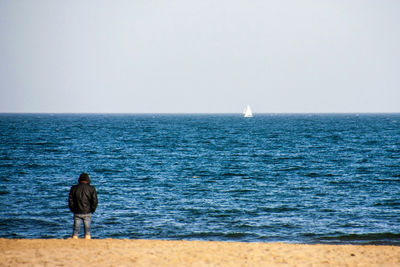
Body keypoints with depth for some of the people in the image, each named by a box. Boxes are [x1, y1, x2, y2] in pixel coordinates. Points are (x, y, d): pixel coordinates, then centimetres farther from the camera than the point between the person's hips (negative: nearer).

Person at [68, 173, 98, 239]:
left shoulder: (74, 188, 1)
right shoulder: (91, 188, -2)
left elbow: (70, 201, 0)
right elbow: (95, 201, -6)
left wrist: (73, 210, 10)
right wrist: (92, 210, 6)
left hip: (77, 213, 1)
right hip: (87, 213, -1)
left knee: (76, 231, 4)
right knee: (87, 230, 5)